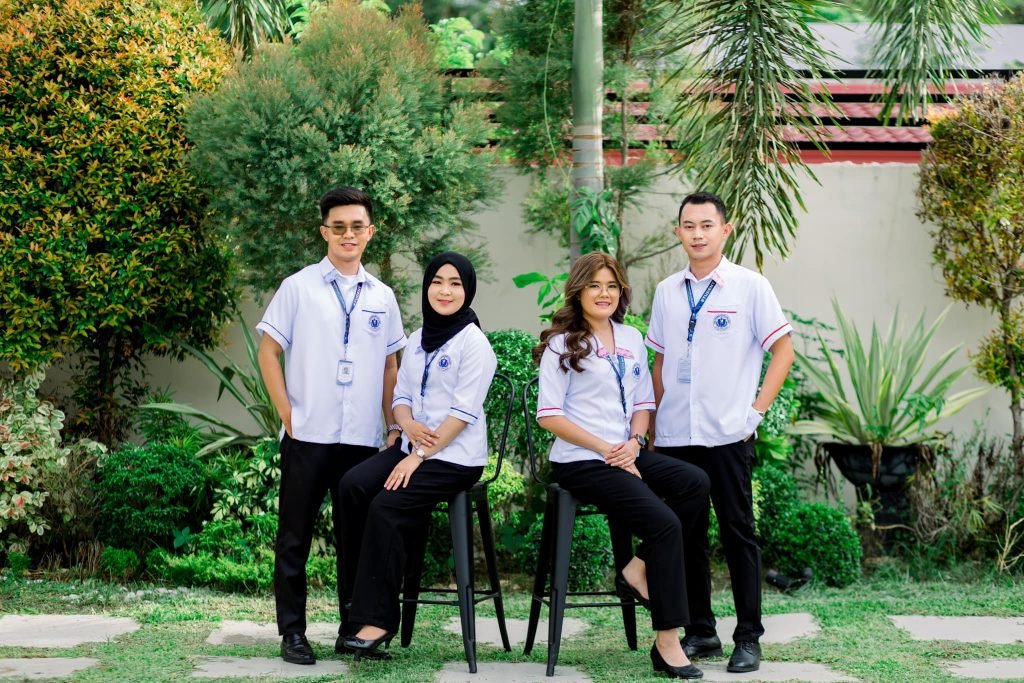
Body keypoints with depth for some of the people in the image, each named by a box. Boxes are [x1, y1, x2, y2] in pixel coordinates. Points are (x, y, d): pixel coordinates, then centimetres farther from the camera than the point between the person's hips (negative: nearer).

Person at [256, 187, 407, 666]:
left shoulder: (383, 297, 10)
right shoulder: (299, 288, 0)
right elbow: (268, 351, 0)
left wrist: (392, 424, 9)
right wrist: (288, 414, -6)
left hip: (363, 437, 3)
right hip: (308, 434, -3)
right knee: (295, 538, 3)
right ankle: (292, 632, 9)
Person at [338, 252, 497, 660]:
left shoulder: (473, 343, -9)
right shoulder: (418, 340, 14)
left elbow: (463, 411, -15)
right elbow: (401, 396, 14)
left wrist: (420, 456, -19)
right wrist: (409, 425, -10)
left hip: (455, 457, -7)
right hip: (413, 446, 7)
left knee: (385, 507, -23)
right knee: (352, 486, -18)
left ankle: (377, 618, -16)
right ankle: (366, 583, -11)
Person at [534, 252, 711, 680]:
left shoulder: (631, 340, 15)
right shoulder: (563, 344, -2)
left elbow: (643, 402, 18)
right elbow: (549, 415, -9)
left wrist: (633, 443, -4)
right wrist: (605, 449, -14)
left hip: (625, 453, 6)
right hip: (581, 463, -6)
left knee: (695, 483, -20)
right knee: (665, 523, -23)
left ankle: (639, 570, -8)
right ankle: (667, 643, -18)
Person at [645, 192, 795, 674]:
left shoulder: (749, 286, -4)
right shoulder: (667, 291, 8)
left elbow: (783, 350, -2)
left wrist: (756, 410, -8)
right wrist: (653, 426, 11)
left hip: (727, 434, -4)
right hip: (675, 435, 4)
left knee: (737, 534, 1)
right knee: (686, 534, 8)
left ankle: (748, 639, 6)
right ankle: (699, 632, 18)